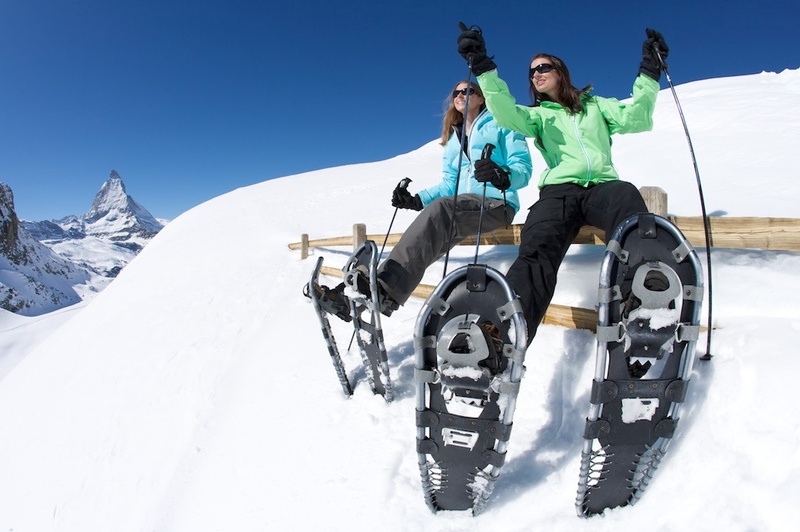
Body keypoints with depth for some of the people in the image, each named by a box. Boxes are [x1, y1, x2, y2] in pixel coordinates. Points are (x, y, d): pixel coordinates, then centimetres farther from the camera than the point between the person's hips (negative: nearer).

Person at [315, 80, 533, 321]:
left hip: (497, 202, -6)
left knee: (439, 210, -35)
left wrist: (502, 175, -29)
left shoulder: (501, 125, 8)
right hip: (464, 203, 6)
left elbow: (523, 167, -4)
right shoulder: (453, 139, 26)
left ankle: (385, 290, -48)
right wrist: (417, 200, 1)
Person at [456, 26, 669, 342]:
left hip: (601, 185, 1)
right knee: (537, 251, -32)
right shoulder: (537, 116, 26)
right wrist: (483, 68, -7)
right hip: (558, 189, -1)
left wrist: (649, 73, 4)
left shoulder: (595, 105, 29)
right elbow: (507, 114, 4)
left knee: (626, 196, -37)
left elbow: (634, 119, 13)